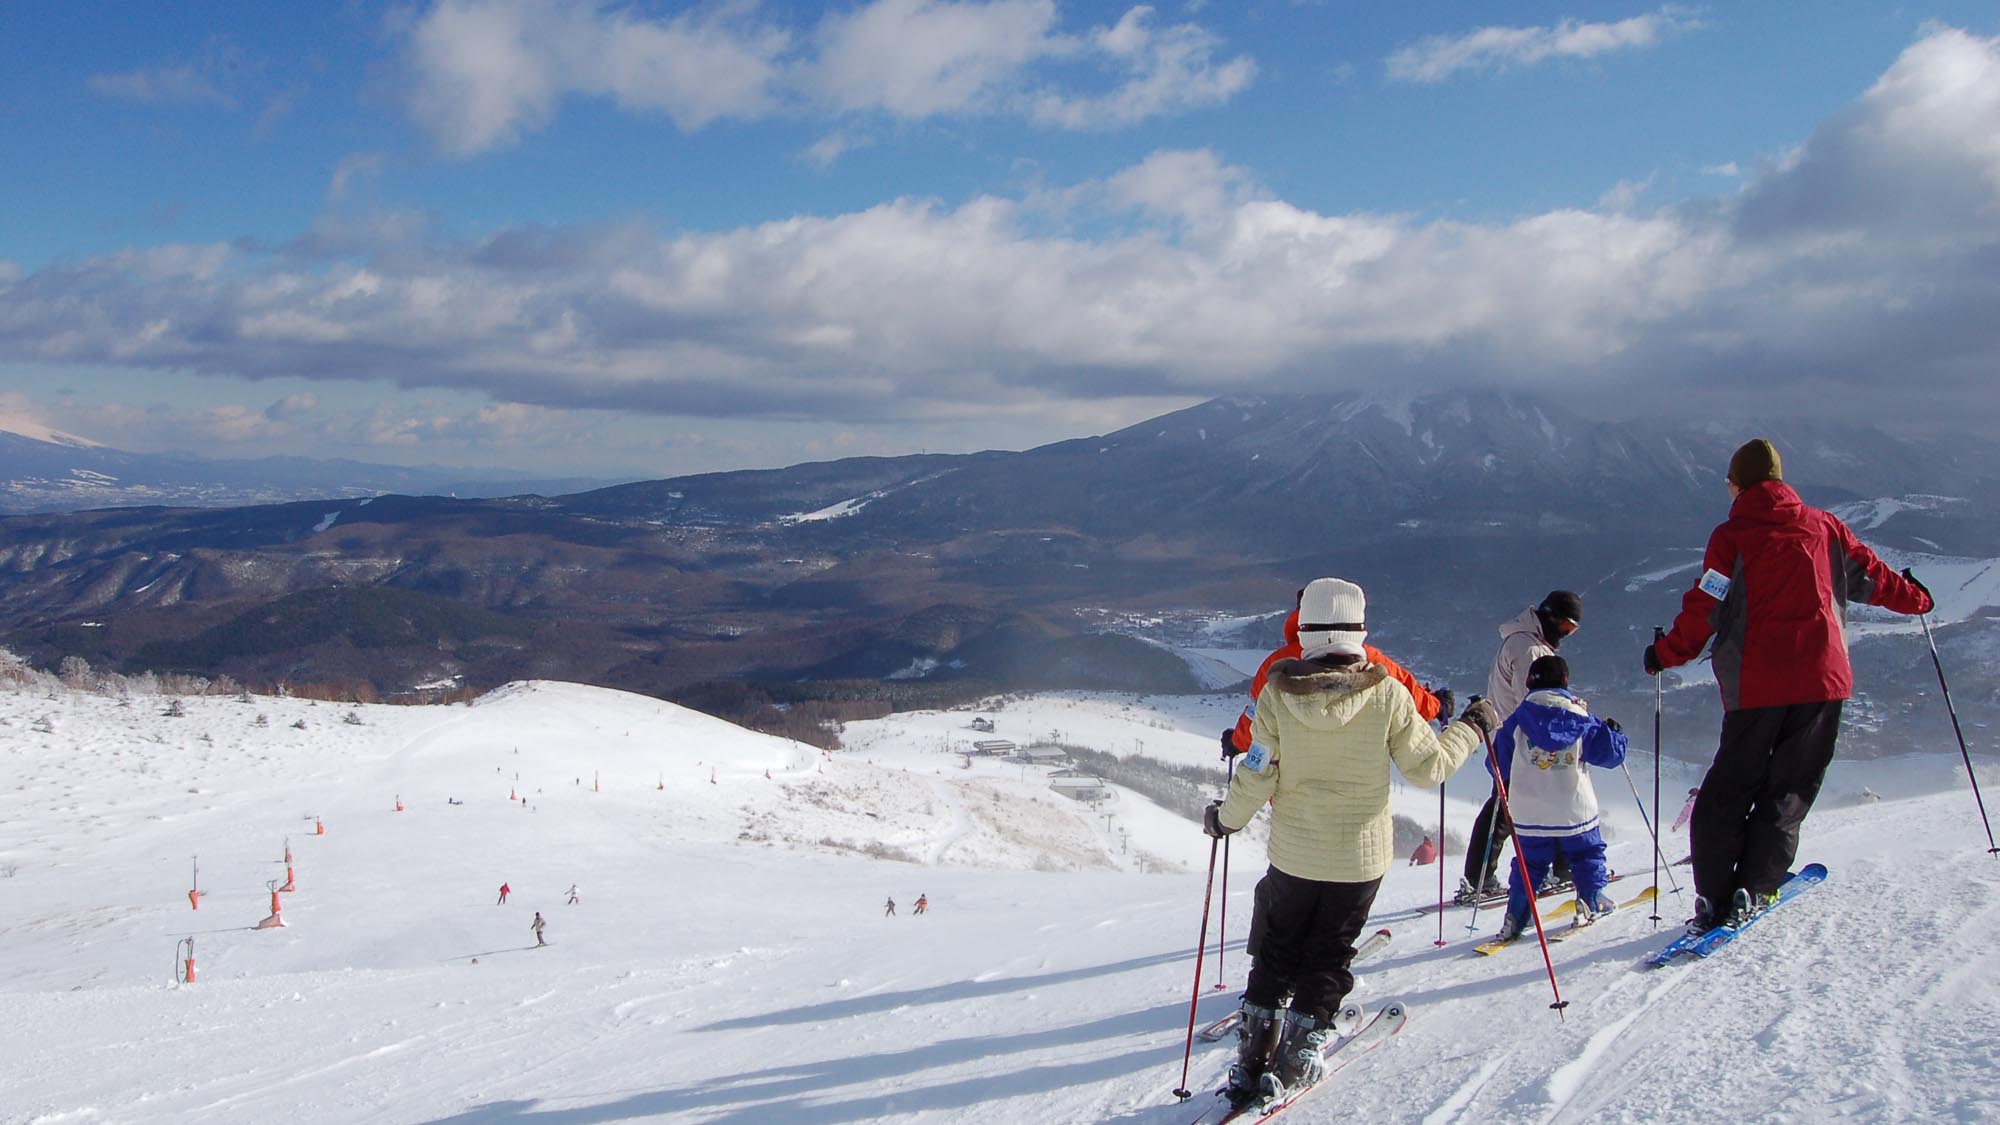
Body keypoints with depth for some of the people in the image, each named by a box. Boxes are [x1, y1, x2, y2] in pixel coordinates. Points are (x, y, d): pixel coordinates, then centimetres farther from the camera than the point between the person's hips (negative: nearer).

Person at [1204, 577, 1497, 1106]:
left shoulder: (1277, 692, -13)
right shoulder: (1386, 693, -15)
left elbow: (1256, 776, -11)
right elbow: (1429, 765, -7)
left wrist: (1226, 818, 8)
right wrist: (1472, 727, 10)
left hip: (1293, 852, 1)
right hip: (1359, 855, -1)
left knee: (1277, 948, 19)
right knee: (1328, 956, 16)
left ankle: (1254, 1050, 17)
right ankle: (1300, 1047, 16)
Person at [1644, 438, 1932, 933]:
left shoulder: (1731, 536, -2)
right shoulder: (1823, 526, 8)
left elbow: (1704, 609, -7)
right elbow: (1870, 576, 17)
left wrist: (1666, 653, 4)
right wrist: (1915, 597, 36)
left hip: (1757, 683, -2)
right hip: (1822, 677, 2)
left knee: (1729, 790, 7)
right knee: (1788, 791, 10)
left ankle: (1715, 896, 0)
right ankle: (1752, 890, 1)